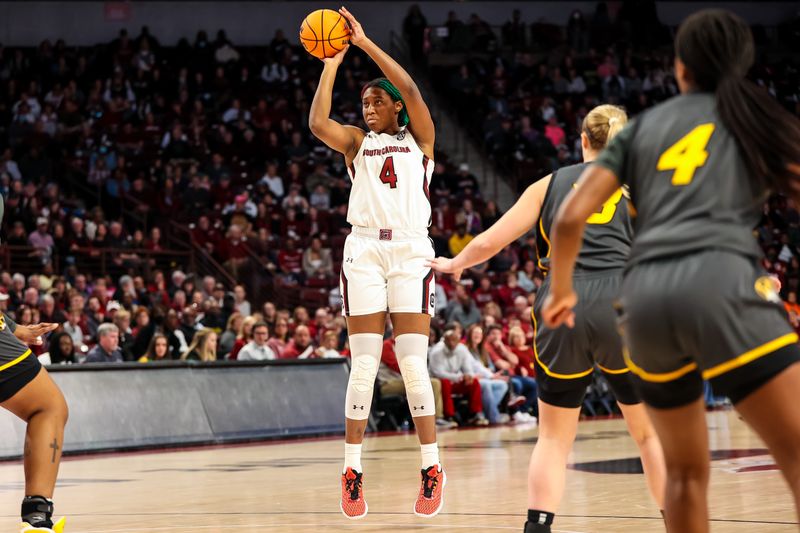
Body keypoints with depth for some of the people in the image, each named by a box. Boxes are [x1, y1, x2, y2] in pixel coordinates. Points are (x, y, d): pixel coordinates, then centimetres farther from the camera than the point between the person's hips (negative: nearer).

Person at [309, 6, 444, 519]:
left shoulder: (419, 138, 10)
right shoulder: (357, 142, 14)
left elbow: (411, 90, -7)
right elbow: (318, 123, -6)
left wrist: (365, 43, -7)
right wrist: (332, 63, -5)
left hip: (412, 251, -1)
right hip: (364, 251, 2)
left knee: (413, 364, -6)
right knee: (364, 366, -3)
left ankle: (432, 468, 2)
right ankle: (353, 470, 2)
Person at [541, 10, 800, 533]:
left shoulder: (644, 126, 23)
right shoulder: (758, 117, 17)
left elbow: (570, 218, 16)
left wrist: (561, 290, 33)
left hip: (644, 297, 4)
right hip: (720, 283, -4)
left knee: (687, 471, 21)